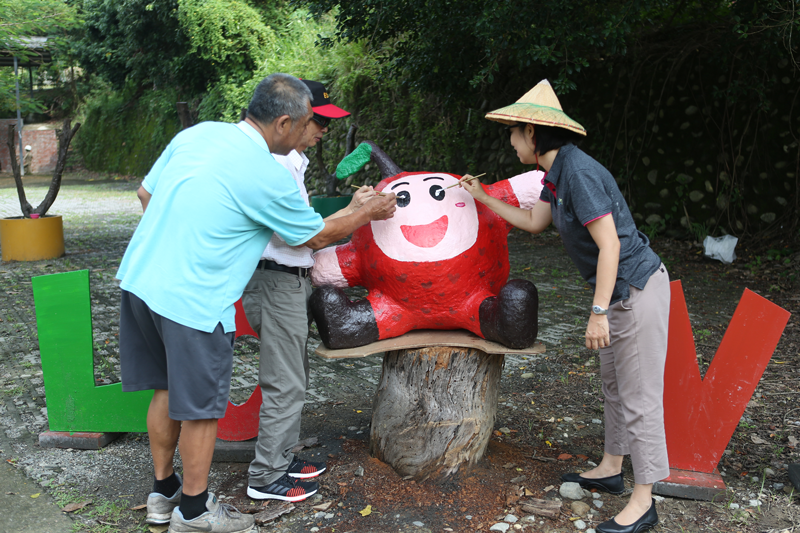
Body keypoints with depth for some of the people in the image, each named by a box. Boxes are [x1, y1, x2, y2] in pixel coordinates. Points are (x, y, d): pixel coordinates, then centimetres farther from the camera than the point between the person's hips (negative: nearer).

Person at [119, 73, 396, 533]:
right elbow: (317, 236, -1)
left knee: (168, 390, 21)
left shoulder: (197, 133, 5)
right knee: (200, 407, 9)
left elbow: (146, 193, 14)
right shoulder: (269, 177, -15)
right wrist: (368, 214, 14)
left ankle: (164, 493, 37)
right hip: (192, 300, -8)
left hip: (140, 277, 8)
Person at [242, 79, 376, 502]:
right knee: (284, 384, -3)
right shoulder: (277, 165, -17)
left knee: (294, 378, 18)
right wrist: (352, 211, -18)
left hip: (293, 280, 11)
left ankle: (282, 459, 30)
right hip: (278, 281, -11)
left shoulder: (293, 161, 16)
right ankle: (265, 477, 9)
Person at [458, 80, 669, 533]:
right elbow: (534, 222, 22)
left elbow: (610, 245, -25)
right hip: (618, 290, 10)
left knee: (639, 394, -2)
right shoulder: (557, 172, 8)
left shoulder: (579, 173, -22)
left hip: (638, 290, -10)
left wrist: (599, 312, -24)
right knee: (614, 383, 20)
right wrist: (482, 198, 24)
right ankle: (611, 469, 36)